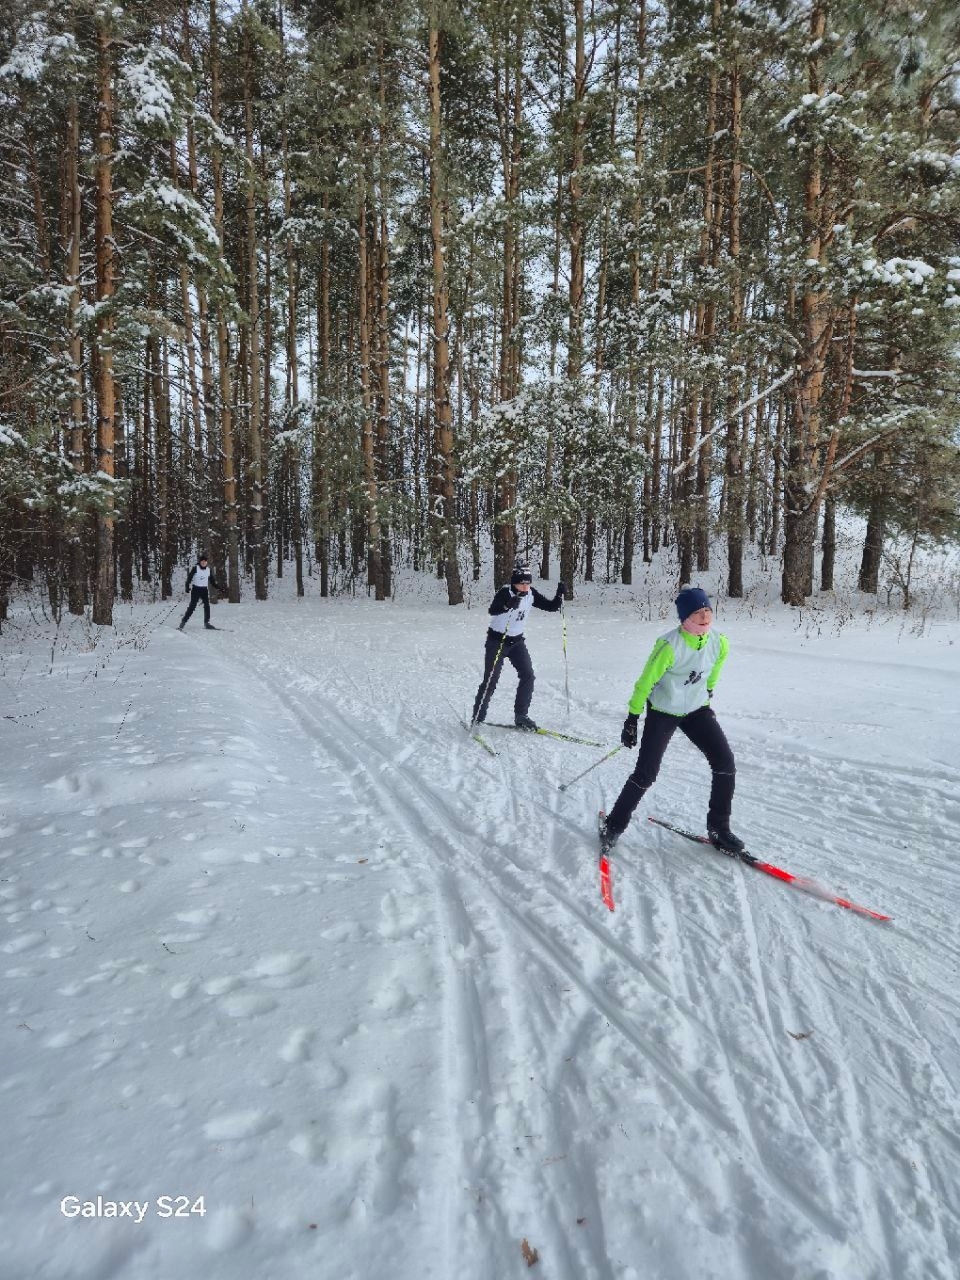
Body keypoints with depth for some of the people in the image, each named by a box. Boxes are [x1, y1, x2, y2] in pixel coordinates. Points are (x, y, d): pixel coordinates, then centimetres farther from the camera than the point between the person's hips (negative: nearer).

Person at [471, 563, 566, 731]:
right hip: (497, 640, -5)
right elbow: (492, 610, -38)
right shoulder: (505, 592, -21)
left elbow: (551, 607, 0)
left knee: (528, 676, -5)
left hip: (517, 641, 5)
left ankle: (521, 716, 7)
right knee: (491, 680, -5)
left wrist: (560, 595, -18)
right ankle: (477, 719, 10)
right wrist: (507, 605, -58)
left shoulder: (531, 594, -4)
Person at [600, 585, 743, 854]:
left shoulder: (720, 643, -11)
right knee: (646, 775, -6)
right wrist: (632, 719, -12)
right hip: (662, 713, -5)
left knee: (725, 763, -7)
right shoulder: (669, 646, -26)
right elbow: (645, 682, -16)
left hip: (696, 710, 5)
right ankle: (615, 824, 15)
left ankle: (718, 828, 11)